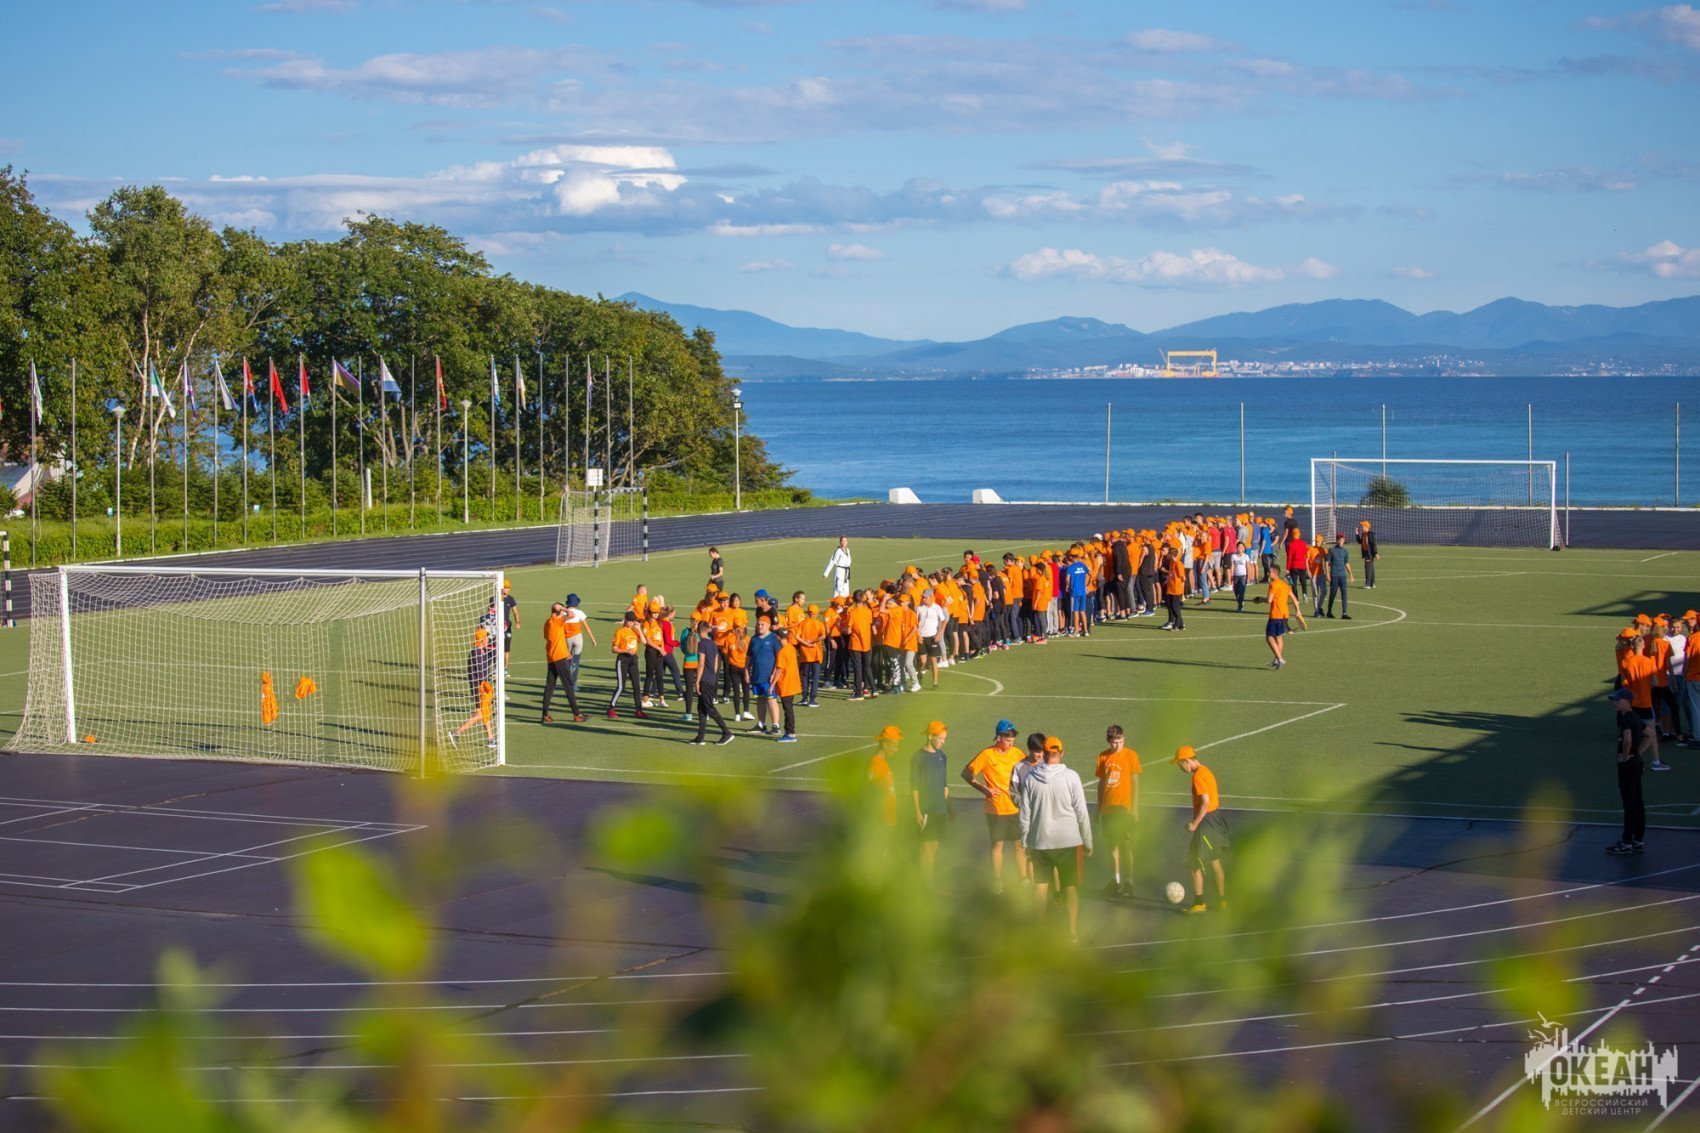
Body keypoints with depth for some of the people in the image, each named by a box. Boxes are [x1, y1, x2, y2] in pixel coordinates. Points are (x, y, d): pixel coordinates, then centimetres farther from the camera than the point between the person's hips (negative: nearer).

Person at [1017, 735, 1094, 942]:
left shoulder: (1031, 778, -4)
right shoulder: (1071, 777, -10)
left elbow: (1024, 814, 1)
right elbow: (1082, 812, -6)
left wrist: (1025, 841, 11)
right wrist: (1088, 841, 4)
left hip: (1039, 842, 2)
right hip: (1068, 840, -2)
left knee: (1041, 883, 15)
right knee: (1071, 886, 8)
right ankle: (1073, 930, 7)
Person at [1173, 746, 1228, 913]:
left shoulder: (1198, 777, -18)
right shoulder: (1206, 771, 11)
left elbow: (1205, 803, -25)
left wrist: (1195, 824, -20)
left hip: (1206, 823, -10)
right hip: (1216, 821, 10)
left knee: (1195, 864, -4)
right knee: (1215, 863, 17)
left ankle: (1199, 903, 0)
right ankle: (1222, 900, 22)